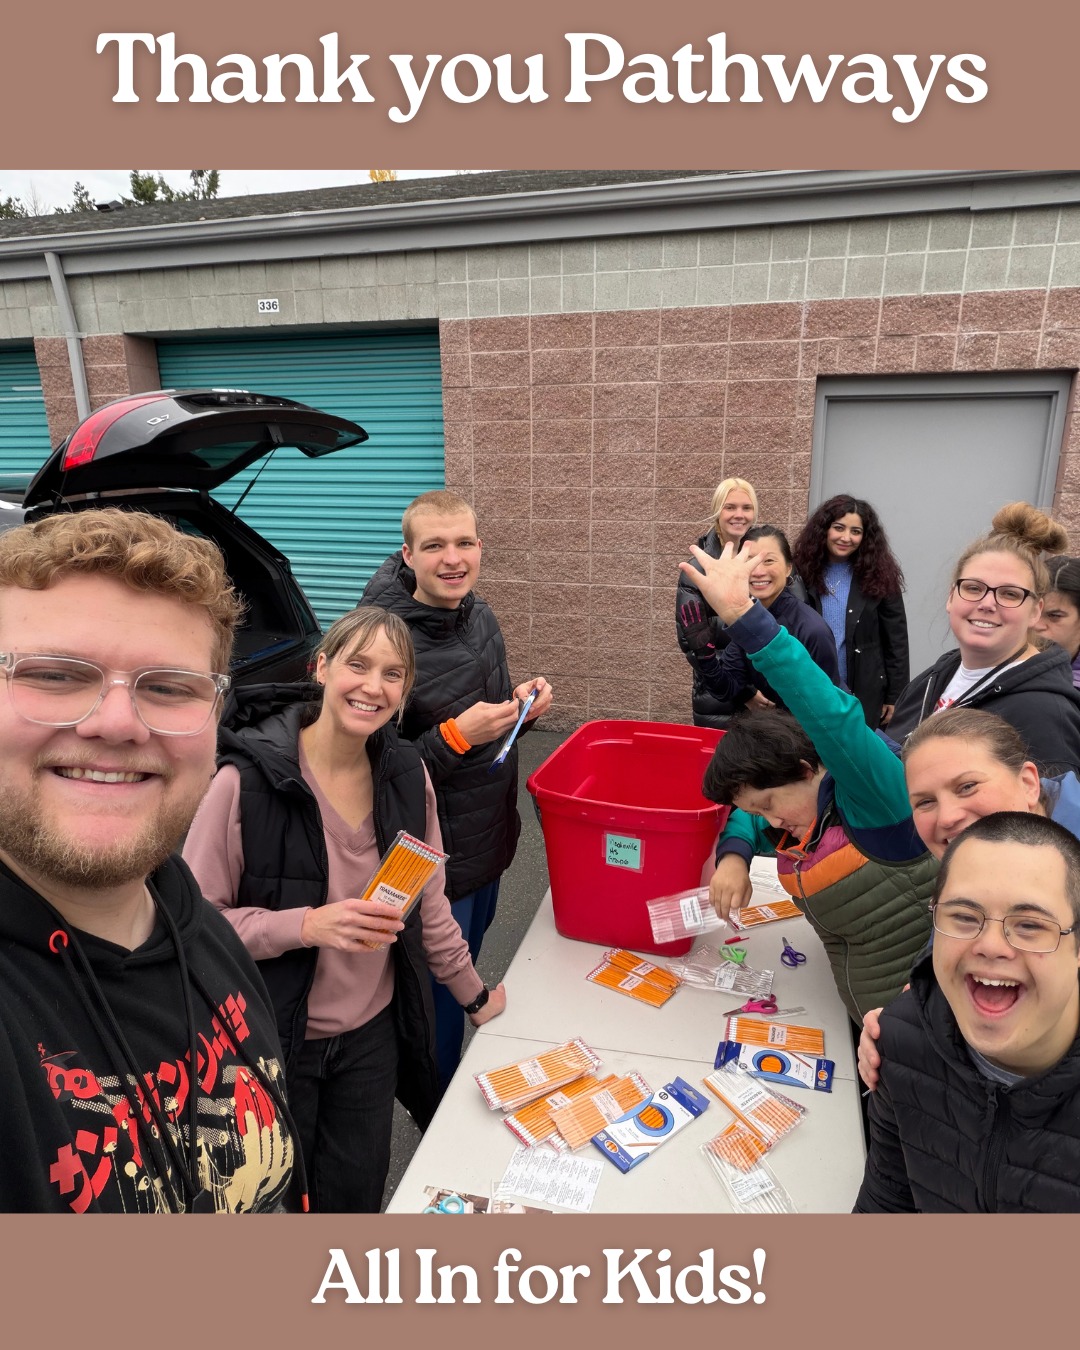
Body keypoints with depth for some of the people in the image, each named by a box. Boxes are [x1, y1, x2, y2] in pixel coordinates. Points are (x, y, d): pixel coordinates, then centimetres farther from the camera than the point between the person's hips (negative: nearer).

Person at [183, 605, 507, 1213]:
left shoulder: (406, 772, -6)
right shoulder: (249, 780, -22)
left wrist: (473, 993, 13)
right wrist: (308, 925, -30)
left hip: (372, 1032, 4)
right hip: (273, 1039, -4)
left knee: (359, 1196, 20)